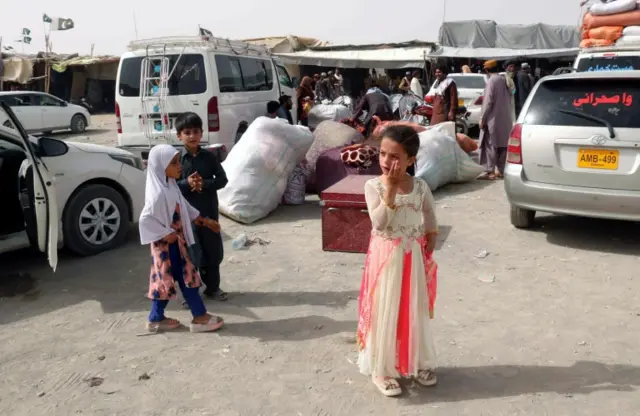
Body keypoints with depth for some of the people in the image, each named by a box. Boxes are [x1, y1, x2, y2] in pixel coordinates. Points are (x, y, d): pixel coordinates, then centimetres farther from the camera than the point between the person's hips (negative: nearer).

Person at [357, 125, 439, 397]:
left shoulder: (420, 187, -5)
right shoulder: (374, 186, -12)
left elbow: (431, 223, 6)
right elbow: (379, 223, -25)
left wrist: (428, 253, 3)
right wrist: (390, 189, -29)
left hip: (414, 257, 3)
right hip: (386, 257, -3)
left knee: (416, 311, 14)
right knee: (384, 312, 4)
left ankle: (420, 362, 33)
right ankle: (381, 368, 19)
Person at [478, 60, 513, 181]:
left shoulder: (491, 81, -12)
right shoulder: (504, 80, 10)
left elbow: (488, 102, -16)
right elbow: (509, 98, 14)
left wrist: (482, 118, -11)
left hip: (493, 119, -7)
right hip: (505, 119, 8)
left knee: (490, 145, -5)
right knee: (502, 146, 11)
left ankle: (490, 172, -8)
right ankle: (502, 171, 16)